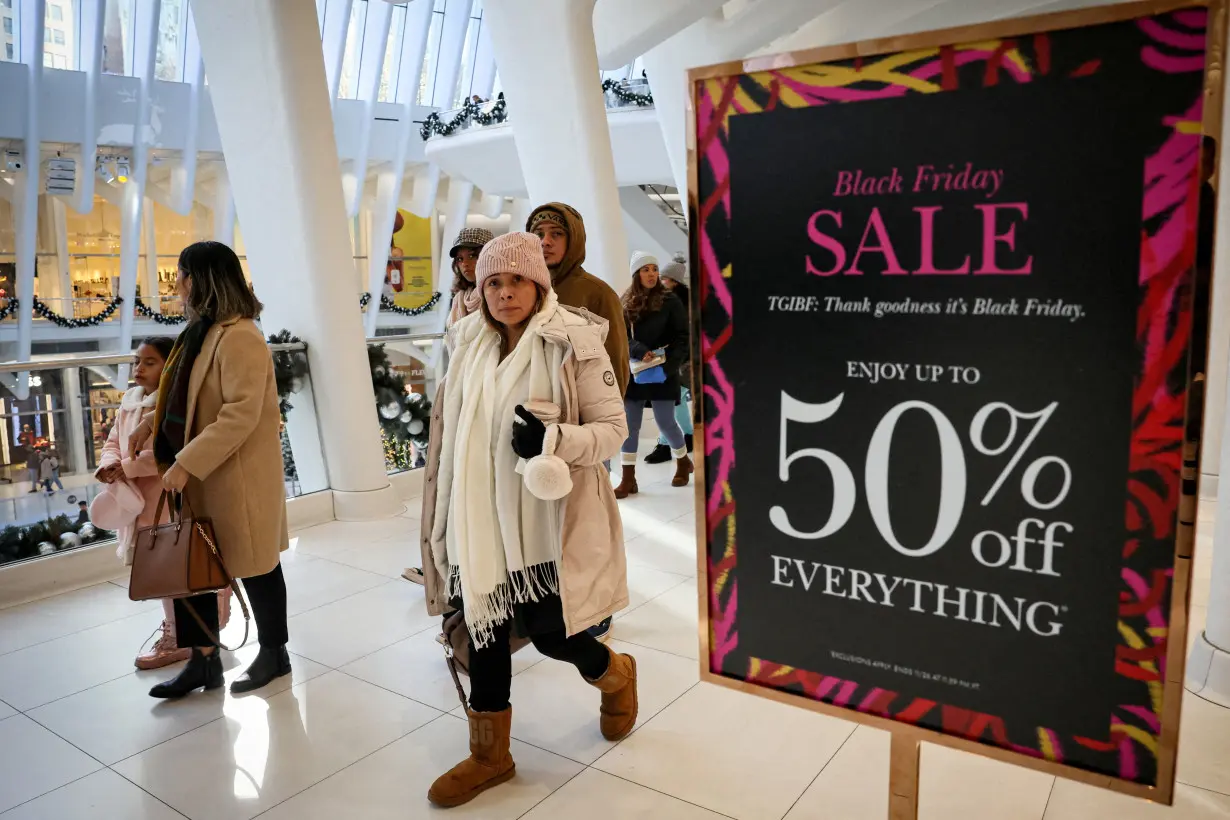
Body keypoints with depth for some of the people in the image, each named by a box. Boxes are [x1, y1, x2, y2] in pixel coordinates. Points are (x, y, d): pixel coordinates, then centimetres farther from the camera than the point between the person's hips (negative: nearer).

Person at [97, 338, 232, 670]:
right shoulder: (129, 401, 12)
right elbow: (113, 442, 14)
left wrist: (127, 467, -23)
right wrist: (109, 465, -8)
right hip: (142, 502, 9)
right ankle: (175, 627, 34)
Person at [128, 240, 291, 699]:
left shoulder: (238, 337, -20)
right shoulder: (201, 331, 10)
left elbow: (241, 415, -26)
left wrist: (186, 464, -26)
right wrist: (152, 422, 7)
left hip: (238, 477, -9)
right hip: (199, 475, 9)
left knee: (254, 566, 7)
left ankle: (274, 653, 26)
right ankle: (204, 660, 26)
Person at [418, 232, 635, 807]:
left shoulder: (574, 342, -11)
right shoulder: (470, 344, 5)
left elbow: (613, 428, -10)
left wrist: (553, 439, -29)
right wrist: (447, 511, 19)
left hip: (548, 517, -5)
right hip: (482, 515, 5)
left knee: (548, 632, 3)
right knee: (483, 625, 11)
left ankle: (616, 676, 38)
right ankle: (489, 754, 30)